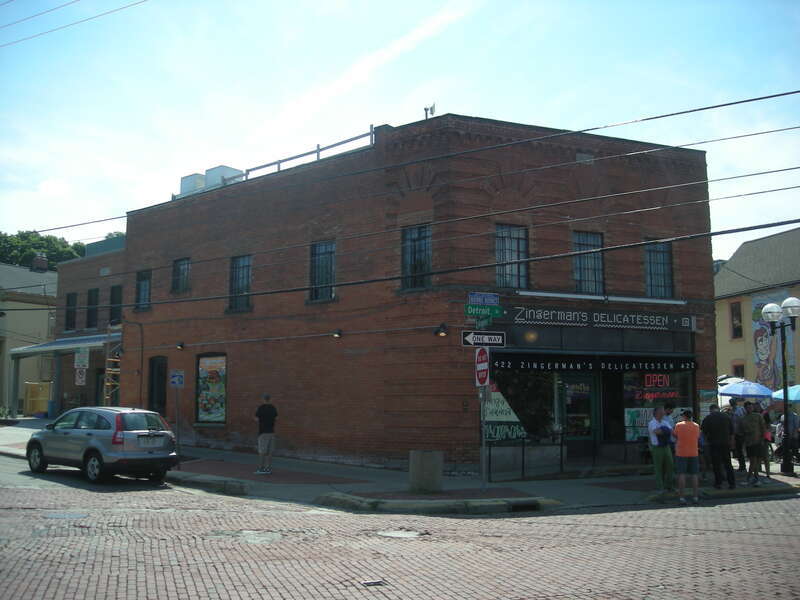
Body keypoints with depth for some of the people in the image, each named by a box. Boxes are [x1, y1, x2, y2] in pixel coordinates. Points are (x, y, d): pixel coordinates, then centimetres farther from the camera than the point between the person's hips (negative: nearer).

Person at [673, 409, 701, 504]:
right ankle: (695, 497, 8)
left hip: (681, 453, -2)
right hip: (694, 454, 2)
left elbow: (674, 434, 6)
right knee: (694, 475, 8)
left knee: (682, 474, -1)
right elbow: (698, 437, 11)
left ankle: (681, 497, -3)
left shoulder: (679, 425, -8)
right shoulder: (696, 426, 0)